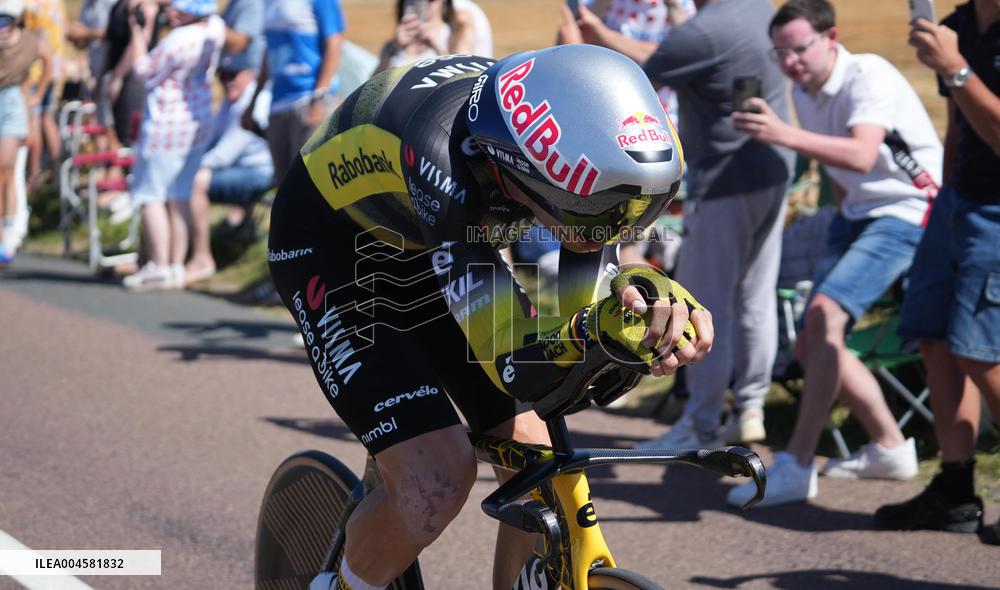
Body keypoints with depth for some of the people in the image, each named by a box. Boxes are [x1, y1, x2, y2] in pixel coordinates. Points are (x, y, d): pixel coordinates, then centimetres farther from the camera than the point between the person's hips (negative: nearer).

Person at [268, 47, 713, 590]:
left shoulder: (579, 132, -26)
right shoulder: (443, 157, -42)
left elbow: (575, 314, -19)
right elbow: (512, 365, -41)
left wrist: (652, 296, -40)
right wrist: (592, 330, -60)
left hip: (429, 251, 6)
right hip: (331, 245, -6)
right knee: (436, 483, -21)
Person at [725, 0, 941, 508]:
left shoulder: (870, 77, -21)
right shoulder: (804, 93, 5)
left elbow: (862, 156, -40)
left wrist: (785, 135, -51)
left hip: (906, 213, -9)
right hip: (857, 214, 9)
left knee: (826, 312, -27)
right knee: (812, 345, 5)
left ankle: (796, 467, -27)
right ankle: (890, 447, 22)